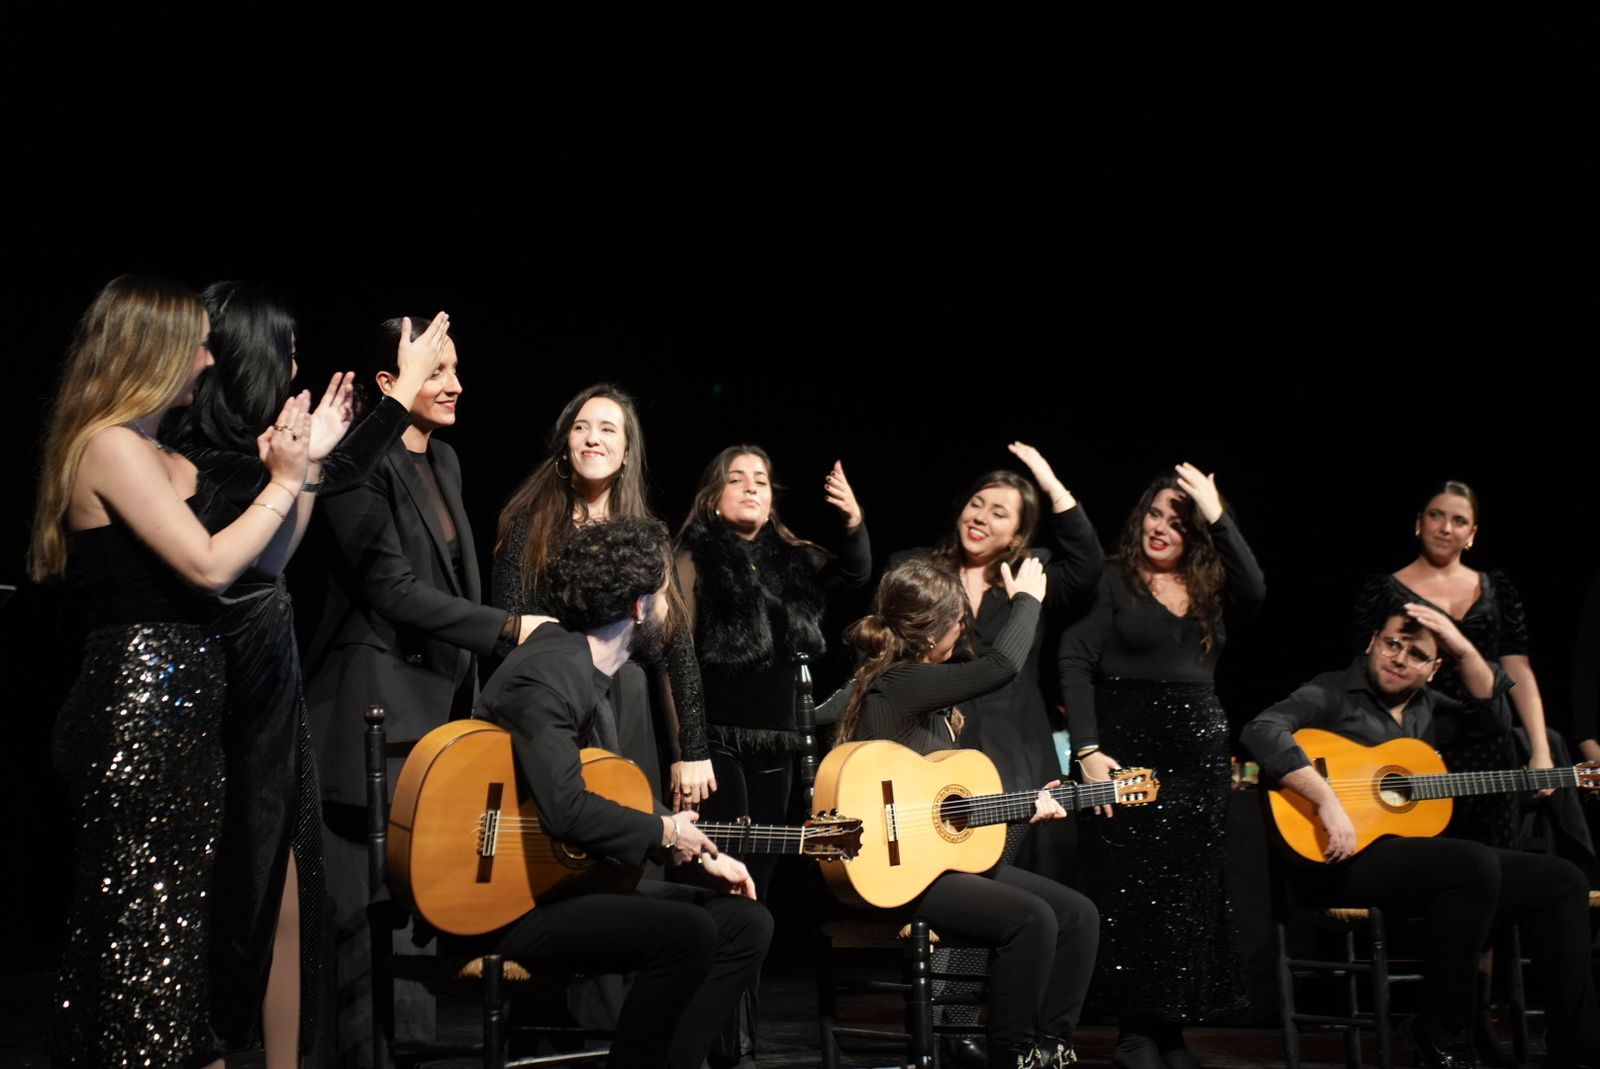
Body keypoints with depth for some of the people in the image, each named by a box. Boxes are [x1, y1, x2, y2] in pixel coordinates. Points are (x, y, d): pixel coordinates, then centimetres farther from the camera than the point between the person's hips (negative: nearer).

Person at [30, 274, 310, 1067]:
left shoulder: (154, 453, 16)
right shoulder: (110, 445, -13)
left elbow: (259, 565, 15)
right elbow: (209, 565, -20)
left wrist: (298, 463, 9)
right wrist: (283, 481, -9)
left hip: (169, 708, 10)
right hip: (138, 708, -10)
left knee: (173, 913, 15)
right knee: (140, 920, -3)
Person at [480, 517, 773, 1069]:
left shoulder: (591, 670, 10)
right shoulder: (547, 672, -20)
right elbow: (567, 809, -32)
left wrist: (701, 852, 13)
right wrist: (665, 833, -17)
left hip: (576, 877, 10)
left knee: (746, 921, 4)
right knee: (687, 932, -27)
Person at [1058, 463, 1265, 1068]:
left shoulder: (1212, 590, 11)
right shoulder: (1114, 582, 0)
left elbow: (1255, 592, -13)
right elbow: (1076, 663, -8)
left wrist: (1217, 515, -16)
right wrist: (1087, 750, -18)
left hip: (1200, 749, 4)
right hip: (1126, 744, -4)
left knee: (1190, 891, 5)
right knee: (1131, 892, -3)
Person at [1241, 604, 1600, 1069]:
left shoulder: (1427, 707, 20)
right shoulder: (1333, 694, -4)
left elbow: (1494, 720, 12)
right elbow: (1262, 730, -21)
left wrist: (1464, 651, 0)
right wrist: (1327, 801, -30)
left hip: (1415, 853, 9)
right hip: (1340, 860, -9)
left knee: (1562, 880, 2)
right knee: (1475, 864, -33)